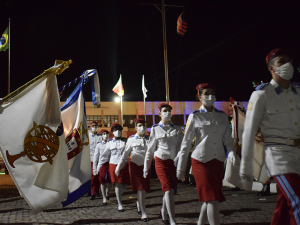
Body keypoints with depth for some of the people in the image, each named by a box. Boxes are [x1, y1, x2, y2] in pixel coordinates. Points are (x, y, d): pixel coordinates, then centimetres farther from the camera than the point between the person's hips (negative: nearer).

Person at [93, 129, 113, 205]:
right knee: (103, 182, 2)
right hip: (101, 165, 0)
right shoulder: (99, 145, 4)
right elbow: (96, 157, 5)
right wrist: (94, 168, 3)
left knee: (110, 182, 0)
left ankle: (107, 192, 32)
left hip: (110, 164, 1)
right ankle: (104, 198, 16)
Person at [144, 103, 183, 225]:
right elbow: (150, 149, 5)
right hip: (161, 162, -3)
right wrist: (146, 167, 7)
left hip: (174, 162, 3)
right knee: (169, 190, -15)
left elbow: (181, 147, 4)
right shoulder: (155, 129, 1)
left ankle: (163, 211, 38)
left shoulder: (177, 128, 5)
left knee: (170, 191, 11)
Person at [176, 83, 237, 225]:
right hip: (201, 162, -4)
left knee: (209, 199, 11)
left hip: (218, 162, 5)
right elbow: (186, 144, 0)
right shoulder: (195, 116, -1)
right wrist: (181, 168, 0)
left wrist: (231, 153, -14)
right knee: (212, 199, -12)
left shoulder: (222, 116, 9)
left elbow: (228, 140, 8)